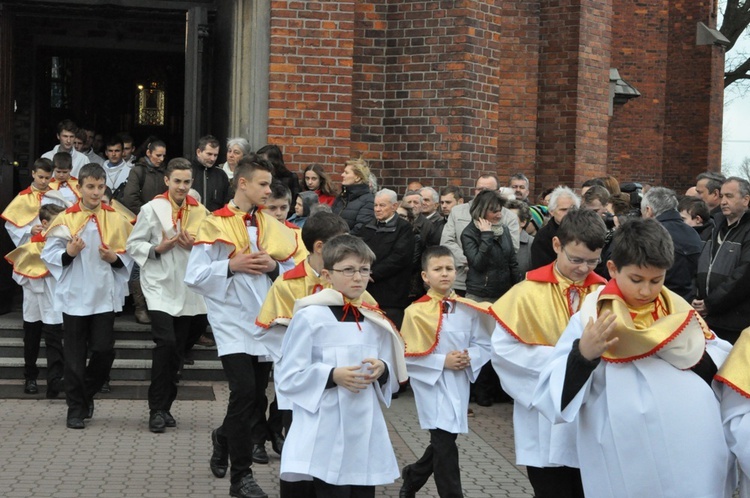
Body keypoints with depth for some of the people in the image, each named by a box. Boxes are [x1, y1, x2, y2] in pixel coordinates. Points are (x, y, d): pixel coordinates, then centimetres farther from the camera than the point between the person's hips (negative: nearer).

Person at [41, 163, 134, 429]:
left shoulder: (116, 219, 3)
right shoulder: (65, 219, -1)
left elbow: (129, 256, 7)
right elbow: (49, 254, 0)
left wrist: (115, 258, -13)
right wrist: (68, 253, -18)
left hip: (105, 296, 1)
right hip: (74, 296, -1)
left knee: (104, 351, 0)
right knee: (75, 355, 3)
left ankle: (87, 394, 26)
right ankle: (75, 408, 14)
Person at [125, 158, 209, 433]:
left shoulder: (199, 212, 6)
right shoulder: (152, 209, -1)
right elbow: (133, 245, 1)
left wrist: (193, 246, -6)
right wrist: (157, 249, -15)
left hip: (186, 289, 4)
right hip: (159, 286, -4)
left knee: (177, 350, 8)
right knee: (166, 342, -17)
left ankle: (165, 407, 22)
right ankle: (156, 409, -6)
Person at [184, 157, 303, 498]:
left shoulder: (271, 227, 9)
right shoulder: (215, 225, -5)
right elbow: (194, 277, -7)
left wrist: (273, 267, -7)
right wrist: (231, 266, -17)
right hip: (232, 321, -5)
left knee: (256, 397, 10)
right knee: (244, 390, -16)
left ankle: (225, 437, 42)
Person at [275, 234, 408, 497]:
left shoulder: (375, 321, 9)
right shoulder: (309, 317, -8)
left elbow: (393, 379, 15)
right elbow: (288, 378, -8)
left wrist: (382, 370, -7)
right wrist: (332, 376, -21)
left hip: (367, 433, 5)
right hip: (326, 438, -5)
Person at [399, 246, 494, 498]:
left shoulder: (469, 309, 0)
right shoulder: (416, 311, -10)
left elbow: (484, 344, 8)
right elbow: (408, 355, -10)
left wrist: (470, 357, -12)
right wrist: (442, 361, -18)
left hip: (459, 384, 5)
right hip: (431, 385, -4)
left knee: (442, 442, 16)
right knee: (444, 445, -8)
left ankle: (412, 477, 41)